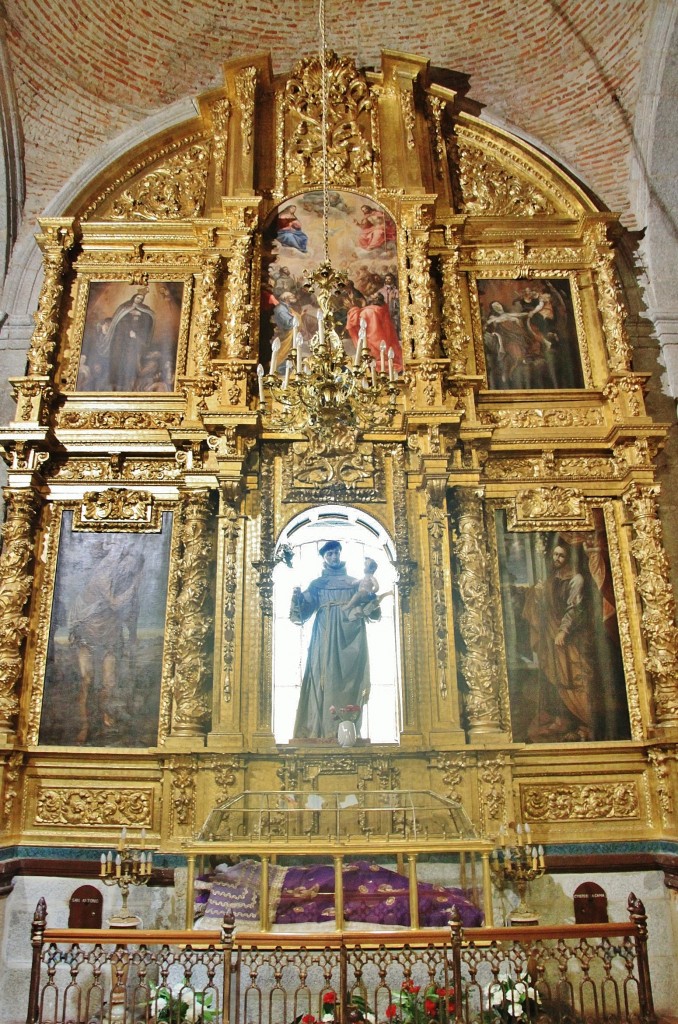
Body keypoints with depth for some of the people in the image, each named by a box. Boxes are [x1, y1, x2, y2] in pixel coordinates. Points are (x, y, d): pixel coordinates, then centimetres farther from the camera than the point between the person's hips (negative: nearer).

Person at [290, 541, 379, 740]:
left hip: (350, 638, 1)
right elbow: (304, 611, 3)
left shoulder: (355, 583, 17)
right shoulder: (317, 584, 14)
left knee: (350, 679, -4)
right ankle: (324, 729, -8)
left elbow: (372, 612, 9)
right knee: (326, 677, -8)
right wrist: (297, 597, -16)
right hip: (326, 639, -1)